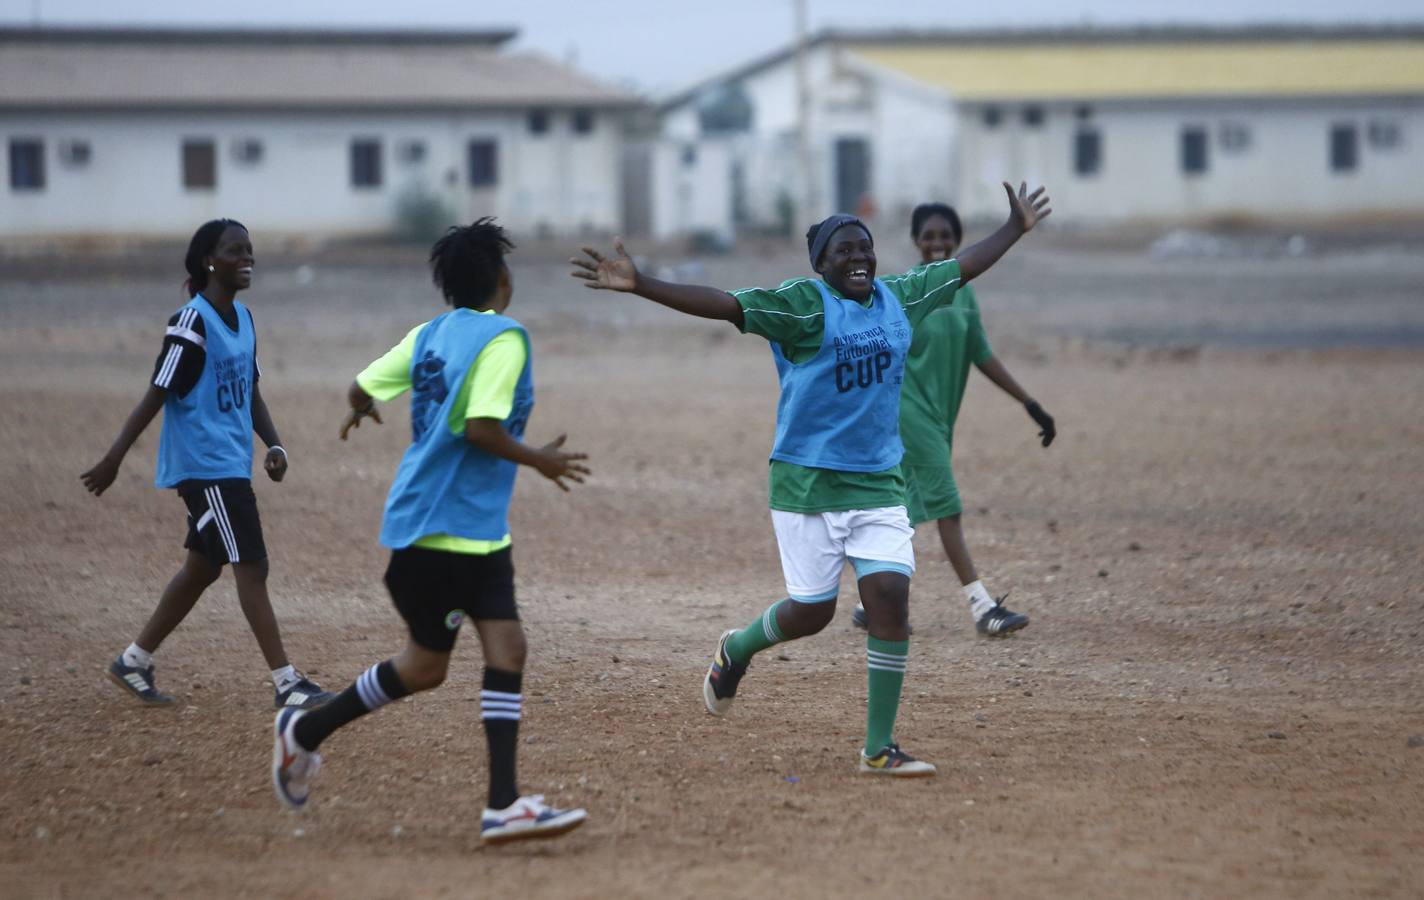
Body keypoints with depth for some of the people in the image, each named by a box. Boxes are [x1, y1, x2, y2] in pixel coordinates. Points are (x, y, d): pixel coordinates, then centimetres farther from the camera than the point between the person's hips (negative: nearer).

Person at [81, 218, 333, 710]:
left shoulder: (242, 319, 11)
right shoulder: (193, 322, -15)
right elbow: (157, 394, -16)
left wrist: (274, 445, 3)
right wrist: (113, 459, -15)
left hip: (233, 464, 9)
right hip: (205, 465, -9)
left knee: (203, 567, 15)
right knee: (251, 567, -10)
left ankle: (134, 661, 27)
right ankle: (287, 683, -9)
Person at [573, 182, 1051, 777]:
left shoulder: (899, 298, 8)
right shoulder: (803, 304, -11)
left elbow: (965, 266, 23)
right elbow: (722, 304, -21)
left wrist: (1017, 228, 33)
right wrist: (638, 285, -32)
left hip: (878, 480, 5)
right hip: (808, 481, -5)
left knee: (891, 599, -7)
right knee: (812, 610, 2)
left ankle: (878, 748, -1)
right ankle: (736, 650, 36)